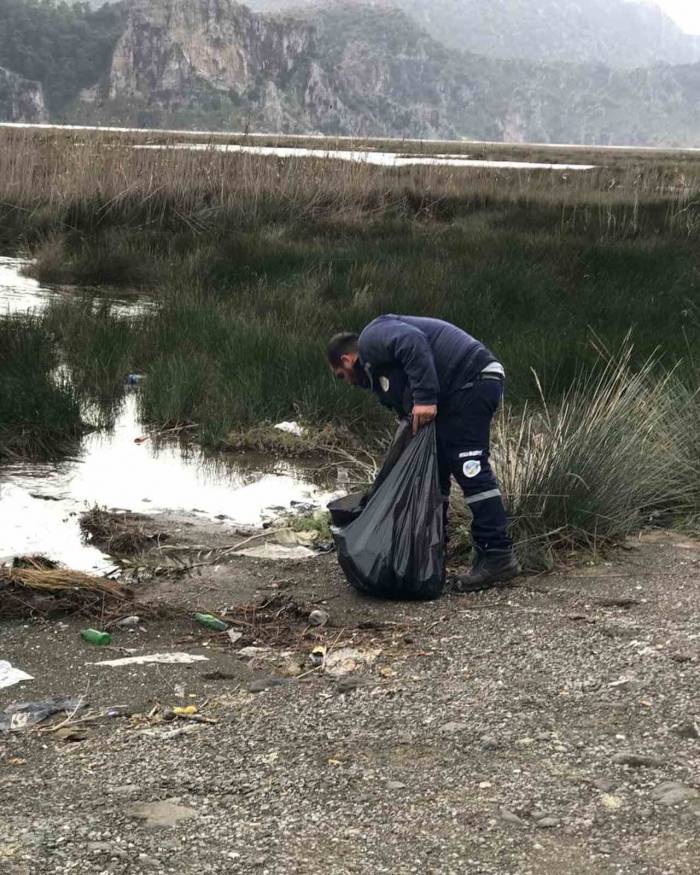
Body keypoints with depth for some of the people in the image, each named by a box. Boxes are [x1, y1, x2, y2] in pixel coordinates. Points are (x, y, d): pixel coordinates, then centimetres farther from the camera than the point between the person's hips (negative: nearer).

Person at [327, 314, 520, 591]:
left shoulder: (370, 340, -2)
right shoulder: (380, 370, 28)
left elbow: (413, 342, -22)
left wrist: (424, 399, -24)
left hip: (473, 379, -11)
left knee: (469, 468, -14)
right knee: (435, 466, 14)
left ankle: (498, 557, -14)